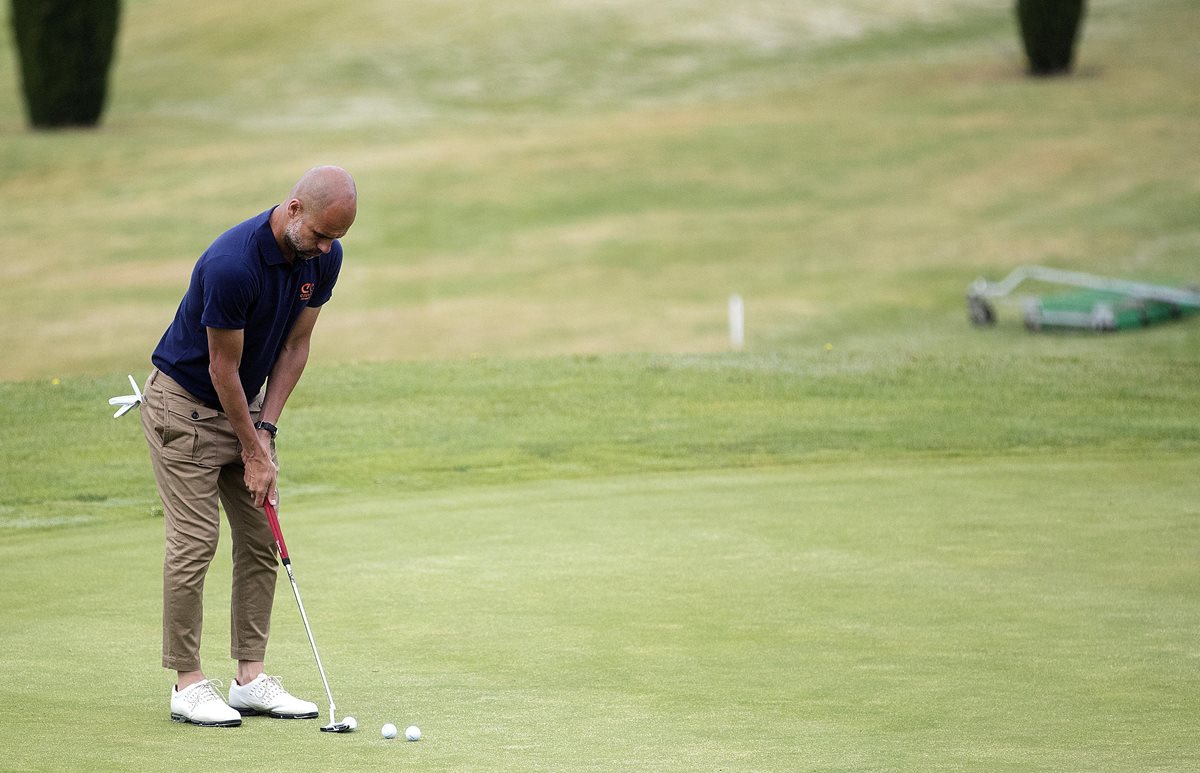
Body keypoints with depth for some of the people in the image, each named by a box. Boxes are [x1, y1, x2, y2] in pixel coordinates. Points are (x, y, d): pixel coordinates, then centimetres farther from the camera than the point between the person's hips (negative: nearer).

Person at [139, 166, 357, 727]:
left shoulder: (324, 257, -10)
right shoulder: (231, 265, -32)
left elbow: (295, 344, 0)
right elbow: (223, 368, -23)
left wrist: (266, 429, -6)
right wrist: (254, 453, -15)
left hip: (247, 402, 7)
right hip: (186, 403, -7)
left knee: (261, 540, 3)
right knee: (194, 542, -9)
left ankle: (250, 678, 7)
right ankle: (188, 683, -2)